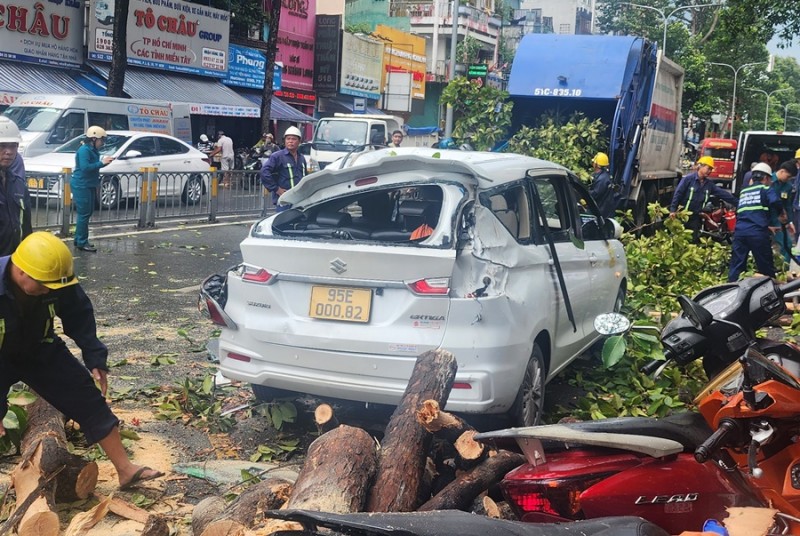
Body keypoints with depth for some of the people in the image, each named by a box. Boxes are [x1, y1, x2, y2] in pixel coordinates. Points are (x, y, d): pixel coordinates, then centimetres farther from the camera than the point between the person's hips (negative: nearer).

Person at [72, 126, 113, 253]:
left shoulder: (93, 150, 12)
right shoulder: (84, 150, -16)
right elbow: (85, 167, -25)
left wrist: (103, 162, 2)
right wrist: (102, 163, -21)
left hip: (89, 185, 10)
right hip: (81, 185, -10)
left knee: (87, 213, 14)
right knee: (84, 214, -8)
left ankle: (79, 240, 24)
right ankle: (82, 242, -3)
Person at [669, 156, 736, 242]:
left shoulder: (709, 184, 9)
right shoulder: (688, 179, -11)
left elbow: (722, 193, 8)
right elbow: (677, 194, -12)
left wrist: (736, 202, 3)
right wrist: (673, 210, -18)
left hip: (696, 218, 6)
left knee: (694, 240, 6)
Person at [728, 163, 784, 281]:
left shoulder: (743, 191, 24)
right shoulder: (766, 189, 6)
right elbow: (775, 202, -14)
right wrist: (781, 215, 7)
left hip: (740, 231, 5)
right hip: (757, 233, -5)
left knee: (736, 265, 6)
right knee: (766, 267, 7)